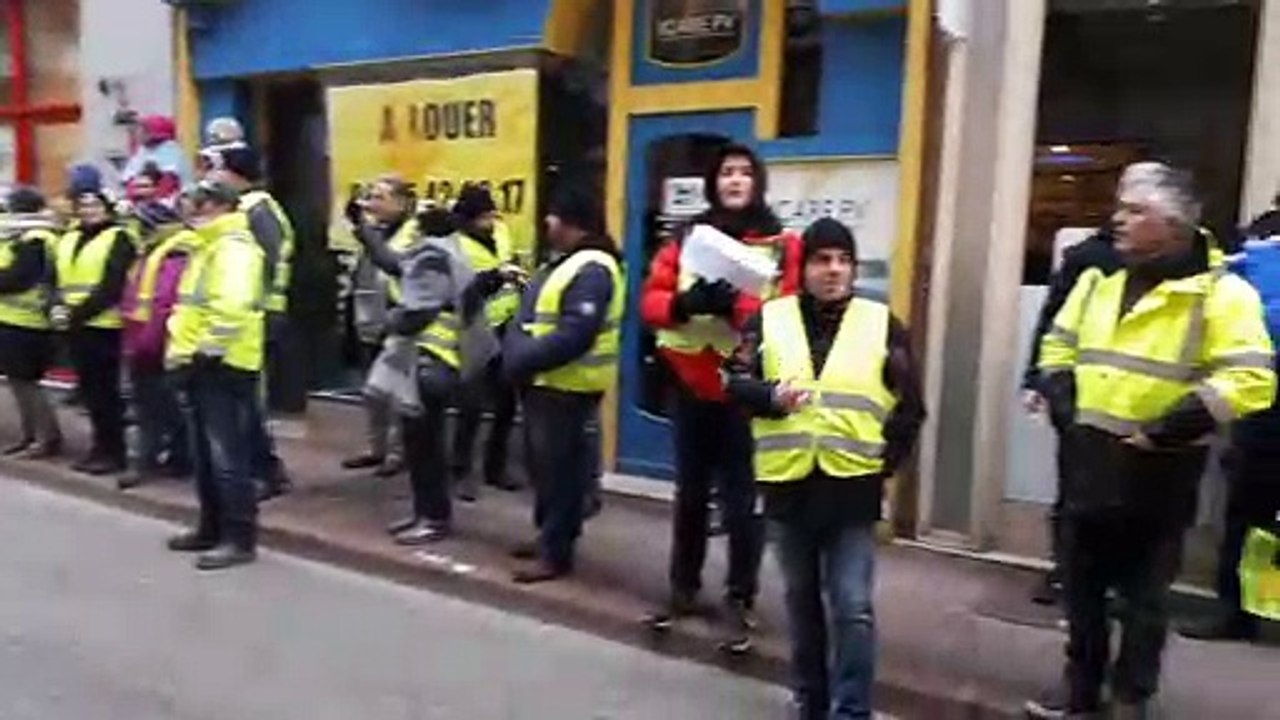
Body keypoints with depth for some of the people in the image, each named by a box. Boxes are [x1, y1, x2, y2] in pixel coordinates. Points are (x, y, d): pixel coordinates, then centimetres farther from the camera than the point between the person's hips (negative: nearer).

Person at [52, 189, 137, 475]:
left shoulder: (118, 239, -5)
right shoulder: (67, 241, 18)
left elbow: (112, 288, -14)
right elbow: (55, 280, 14)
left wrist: (76, 314, -18)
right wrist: (57, 307, -7)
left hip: (104, 326, -7)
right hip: (76, 327, 7)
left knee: (106, 392, -2)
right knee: (90, 391, 12)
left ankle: (114, 452, 7)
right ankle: (102, 447, 22)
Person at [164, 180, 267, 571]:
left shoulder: (234, 247, -13)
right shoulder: (206, 246, 21)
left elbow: (232, 307, -27)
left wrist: (208, 351, -22)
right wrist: (179, 349, 16)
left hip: (223, 365, -11)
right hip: (201, 364, 11)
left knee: (227, 455, -8)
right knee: (205, 453, 16)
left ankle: (240, 538, -2)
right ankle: (212, 527, 26)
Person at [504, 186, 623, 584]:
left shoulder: (592, 270, -18)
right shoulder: (563, 263, 17)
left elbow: (573, 335, -27)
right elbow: (530, 318, 17)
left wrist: (524, 360, -21)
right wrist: (515, 354, 0)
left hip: (567, 387, -10)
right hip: (544, 382, 10)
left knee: (559, 468, -3)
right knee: (543, 464, 17)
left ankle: (556, 552, 7)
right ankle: (548, 536, 31)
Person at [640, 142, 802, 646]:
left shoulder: (782, 244, -4)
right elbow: (651, 300, 1)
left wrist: (734, 306, -29)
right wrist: (683, 303, -21)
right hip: (692, 386, 4)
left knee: (741, 499, 3)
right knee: (690, 493, 15)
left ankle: (740, 599, 18)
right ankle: (683, 588, 30)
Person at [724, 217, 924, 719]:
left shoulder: (882, 324, 2)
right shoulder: (770, 319, 4)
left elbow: (909, 406, 6)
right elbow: (734, 382, 2)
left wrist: (885, 461, -1)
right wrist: (771, 396, -16)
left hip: (852, 488, -1)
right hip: (788, 485, 2)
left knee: (853, 608, -3)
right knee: (802, 602, 16)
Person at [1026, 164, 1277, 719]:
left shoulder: (1220, 293, -11)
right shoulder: (1099, 280, 8)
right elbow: (1059, 346, 17)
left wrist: (1165, 429, -21)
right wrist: (1064, 406, 2)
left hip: (1156, 471, -5)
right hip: (1088, 462, 5)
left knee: (1144, 593, 10)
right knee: (1082, 584, 15)